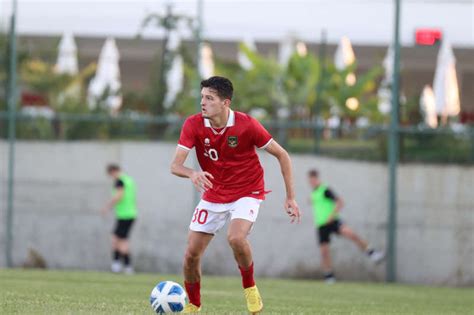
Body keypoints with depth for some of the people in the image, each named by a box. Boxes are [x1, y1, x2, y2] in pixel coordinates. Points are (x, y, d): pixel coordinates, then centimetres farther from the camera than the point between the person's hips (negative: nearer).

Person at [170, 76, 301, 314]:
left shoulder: (246, 125, -19)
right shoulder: (194, 125, -13)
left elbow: (281, 155, -8)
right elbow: (175, 165, -18)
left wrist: (290, 197, -8)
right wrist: (192, 174, -43)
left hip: (247, 193, -3)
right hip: (213, 194, 4)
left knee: (236, 238, -31)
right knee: (191, 253, -3)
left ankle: (250, 287, -5)